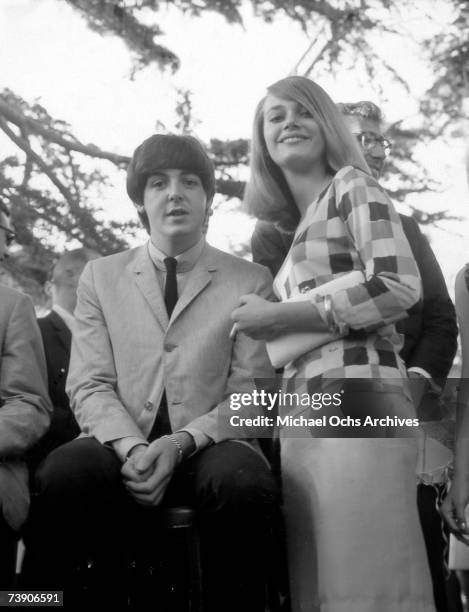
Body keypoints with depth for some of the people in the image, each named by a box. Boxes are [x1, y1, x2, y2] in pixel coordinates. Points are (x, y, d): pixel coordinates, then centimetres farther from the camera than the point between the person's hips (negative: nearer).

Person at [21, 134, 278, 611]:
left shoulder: (251, 282, 10)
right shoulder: (100, 277, 14)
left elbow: (253, 392, 3)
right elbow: (89, 386, 6)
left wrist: (183, 443, -15)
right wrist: (131, 447, -15)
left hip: (209, 447, 0)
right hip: (120, 445, 1)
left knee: (241, 480, -35)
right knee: (66, 472, -33)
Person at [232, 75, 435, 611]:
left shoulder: (351, 185, 4)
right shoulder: (296, 228, 25)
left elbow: (399, 287, -11)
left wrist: (278, 317, -8)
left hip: (356, 401, -8)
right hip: (300, 420, 8)